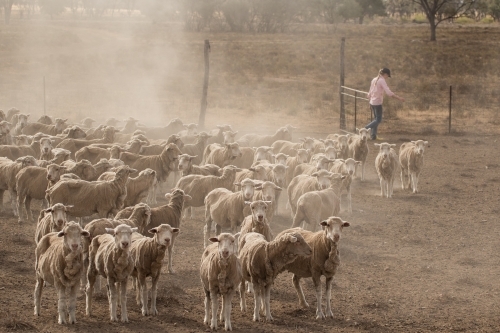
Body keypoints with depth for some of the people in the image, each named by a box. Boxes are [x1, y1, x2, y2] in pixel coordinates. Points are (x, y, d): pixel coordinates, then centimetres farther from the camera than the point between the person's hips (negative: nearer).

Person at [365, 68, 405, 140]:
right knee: (378, 120, -1)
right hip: (377, 103, -8)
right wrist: (399, 98, -22)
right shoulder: (382, 81, -13)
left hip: (372, 102, 8)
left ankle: (373, 135, 10)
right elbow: (388, 92, -23)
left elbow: (370, 93, 16)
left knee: (376, 119, 15)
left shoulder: (374, 80, 11)